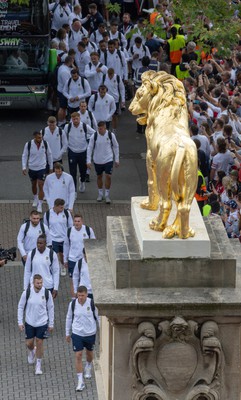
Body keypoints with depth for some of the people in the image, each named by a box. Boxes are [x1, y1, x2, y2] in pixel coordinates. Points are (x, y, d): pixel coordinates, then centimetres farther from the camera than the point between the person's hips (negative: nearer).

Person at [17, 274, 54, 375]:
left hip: (42, 323, -1)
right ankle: (31, 352, 47)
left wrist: (51, 324, 4)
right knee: (29, 343, 10)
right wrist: (20, 322, -4)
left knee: (39, 343, 3)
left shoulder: (47, 293, -12)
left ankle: (38, 365, 20)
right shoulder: (26, 293, -14)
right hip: (29, 323, 1)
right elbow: (20, 307, -1)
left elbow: (51, 308, 1)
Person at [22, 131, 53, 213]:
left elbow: (49, 155, 3)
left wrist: (51, 167, 10)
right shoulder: (28, 144, -14)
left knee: (40, 185, -9)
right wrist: (24, 167, -11)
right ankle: (35, 198, 47)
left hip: (42, 168, -1)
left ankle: (40, 205, -3)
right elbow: (24, 156, -2)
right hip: (32, 168, 1)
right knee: (34, 185, 19)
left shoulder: (45, 143, -11)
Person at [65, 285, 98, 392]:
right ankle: (80, 382, 0)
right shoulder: (73, 304, -9)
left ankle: (88, 367, 54)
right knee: (78, 355, -6)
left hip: (90, 333, 0)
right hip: (77, 334, 0)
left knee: (89, 353, 20)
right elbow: (69, 318, 5)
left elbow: (98, 317, -1)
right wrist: (68, 333, 11)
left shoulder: (92, 303, -14)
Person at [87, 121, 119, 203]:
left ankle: (107, 195, 6)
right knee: (99, 176, 13)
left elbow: (116, 147, 4)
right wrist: (88, 161, -8)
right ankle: (100, 194, 29)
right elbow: (90, 148, -3)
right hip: (97, 160, 1)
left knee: (108, 176, -8)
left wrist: (117, 159, 5)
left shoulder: (111, 135, -9)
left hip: (108, 159, -1)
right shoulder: (94, 136, -10)